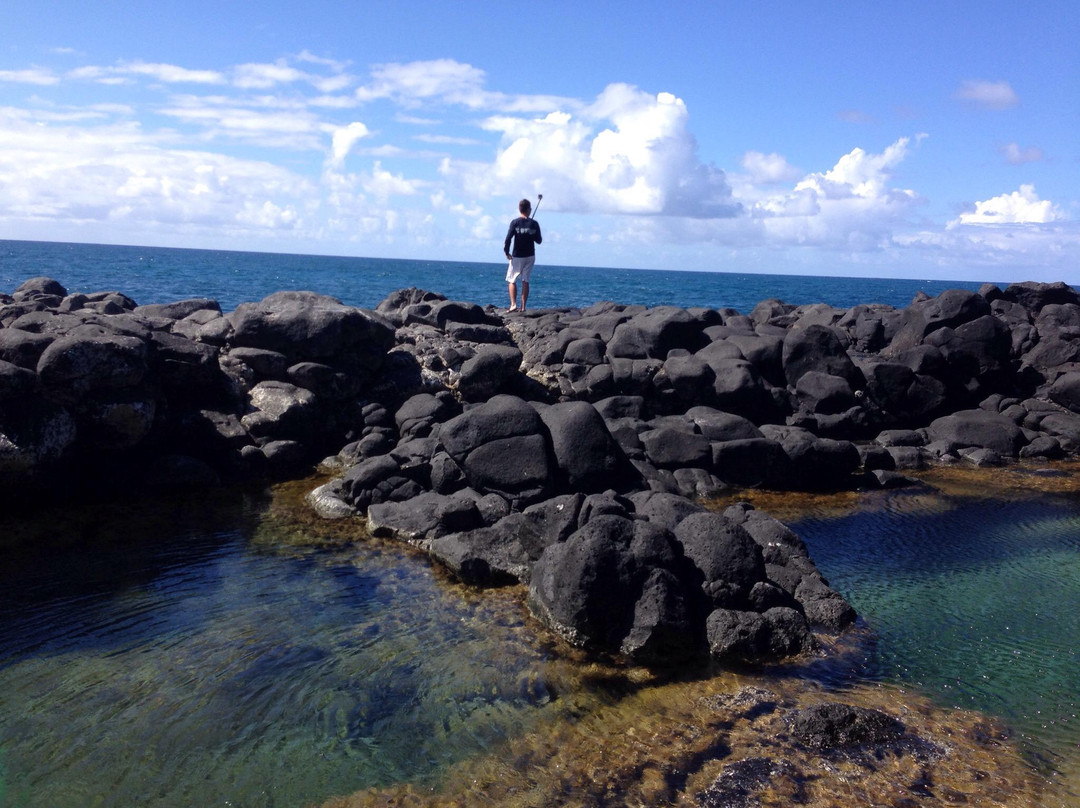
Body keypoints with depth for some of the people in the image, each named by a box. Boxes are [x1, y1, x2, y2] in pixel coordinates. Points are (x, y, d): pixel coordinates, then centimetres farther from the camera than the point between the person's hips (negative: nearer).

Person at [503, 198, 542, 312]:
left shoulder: (515, 222, -9)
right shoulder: (534, 223, -2)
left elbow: (508, 238, -14)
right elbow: (539, 241, 4)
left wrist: (506, 252, -2)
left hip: (517, 256, -2)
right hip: (530, 256, 2)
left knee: (512, 281, 5)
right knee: (525, 281, 8)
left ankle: (513, 304, -10)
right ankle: (523, 307, 5)